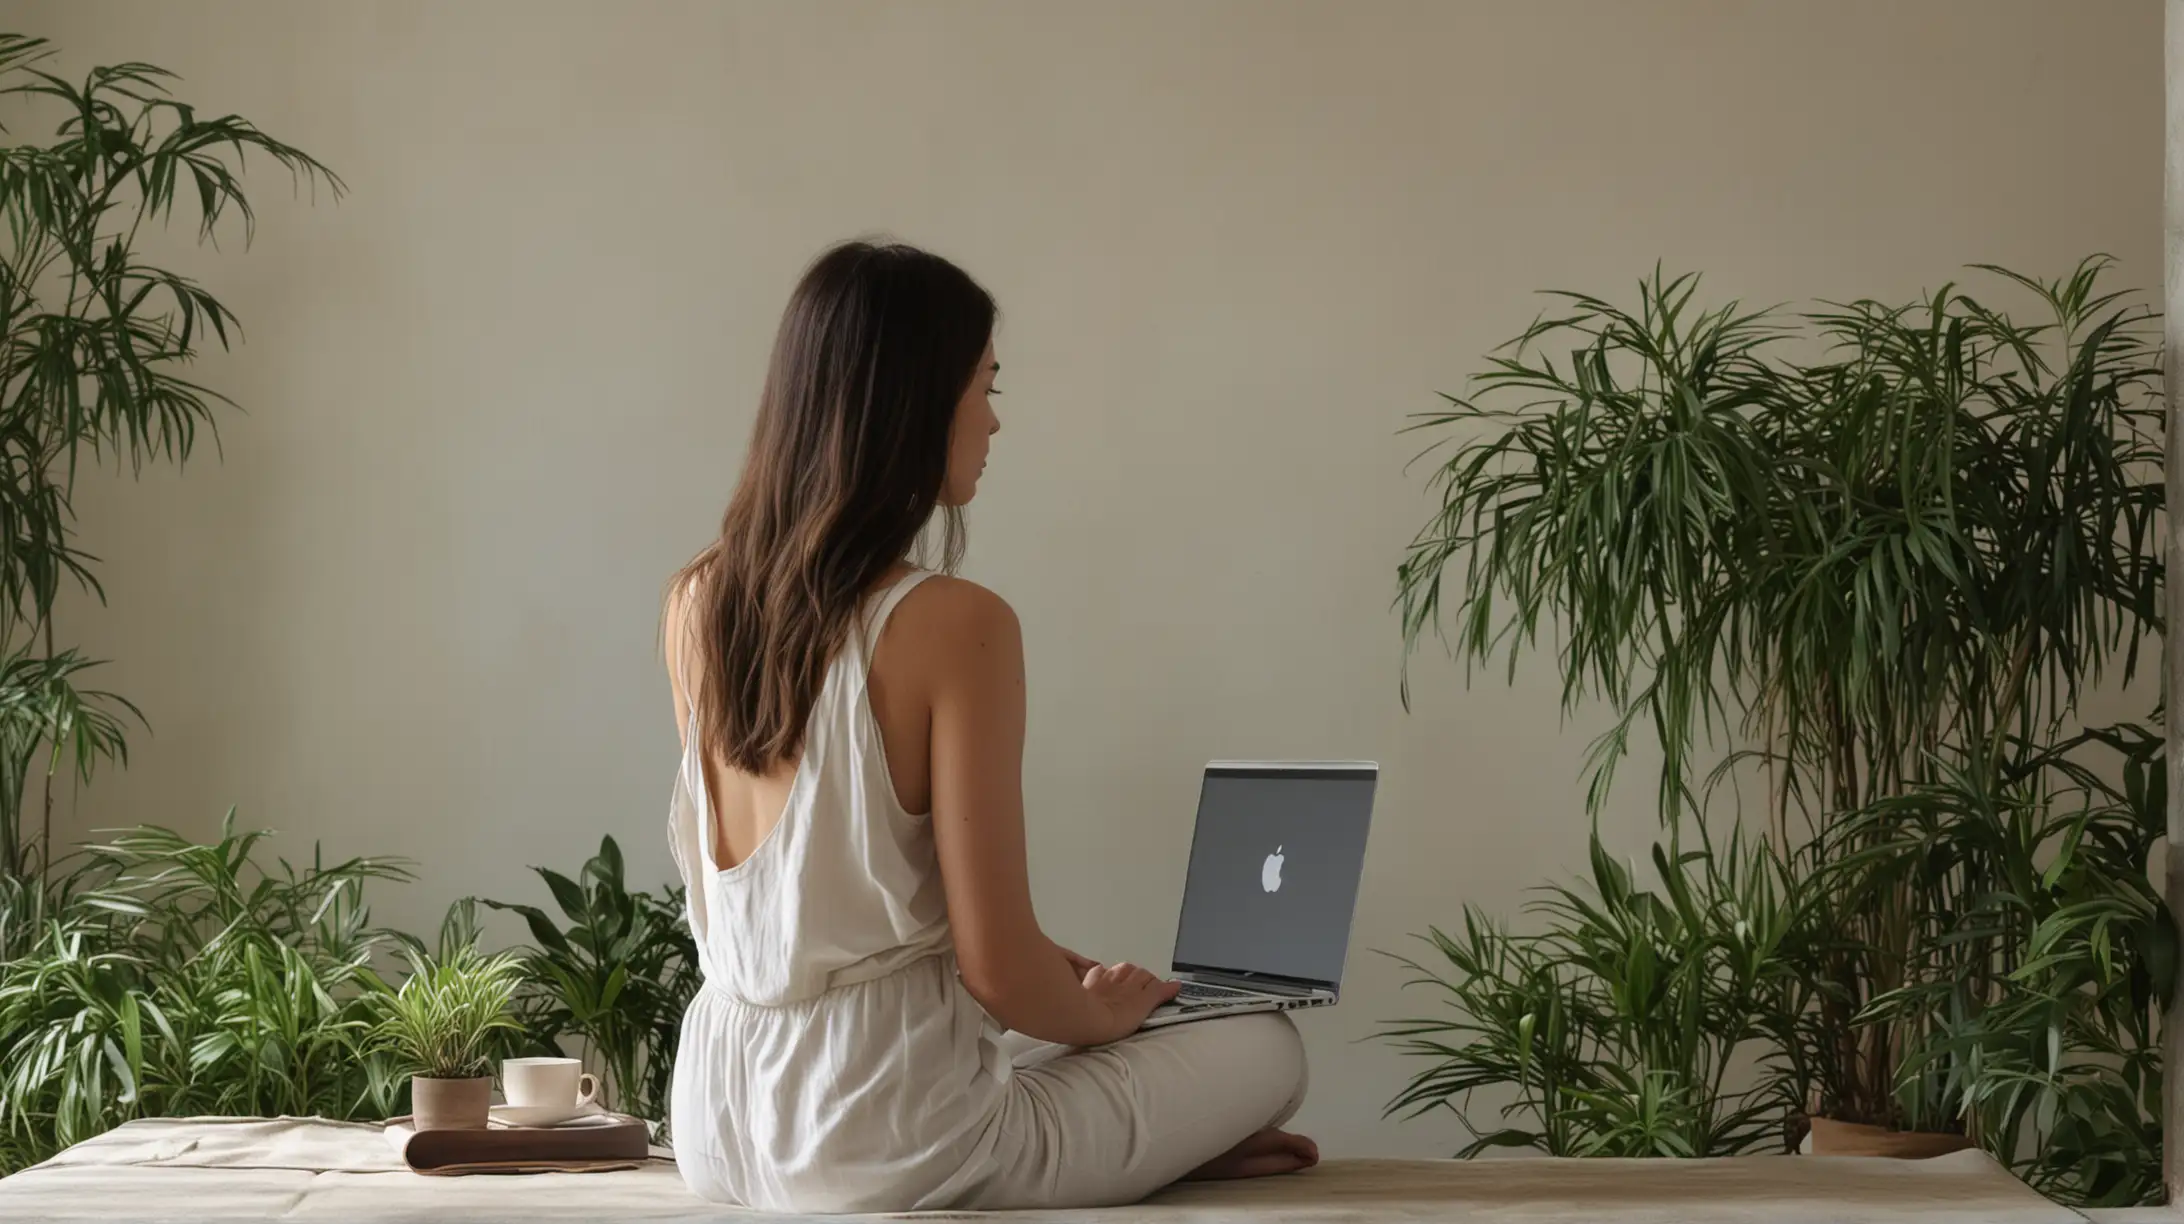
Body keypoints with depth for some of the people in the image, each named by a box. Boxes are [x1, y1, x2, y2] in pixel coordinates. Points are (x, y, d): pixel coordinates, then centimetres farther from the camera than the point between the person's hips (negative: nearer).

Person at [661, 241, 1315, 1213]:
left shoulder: (698, 604, 2)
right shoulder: (955, 625, -19)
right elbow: (999, 974, -18)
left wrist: (1065, 983, 19)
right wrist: (1103, 1013, 5)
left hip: (721, 1130, 6)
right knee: (1266, 1048, 17)